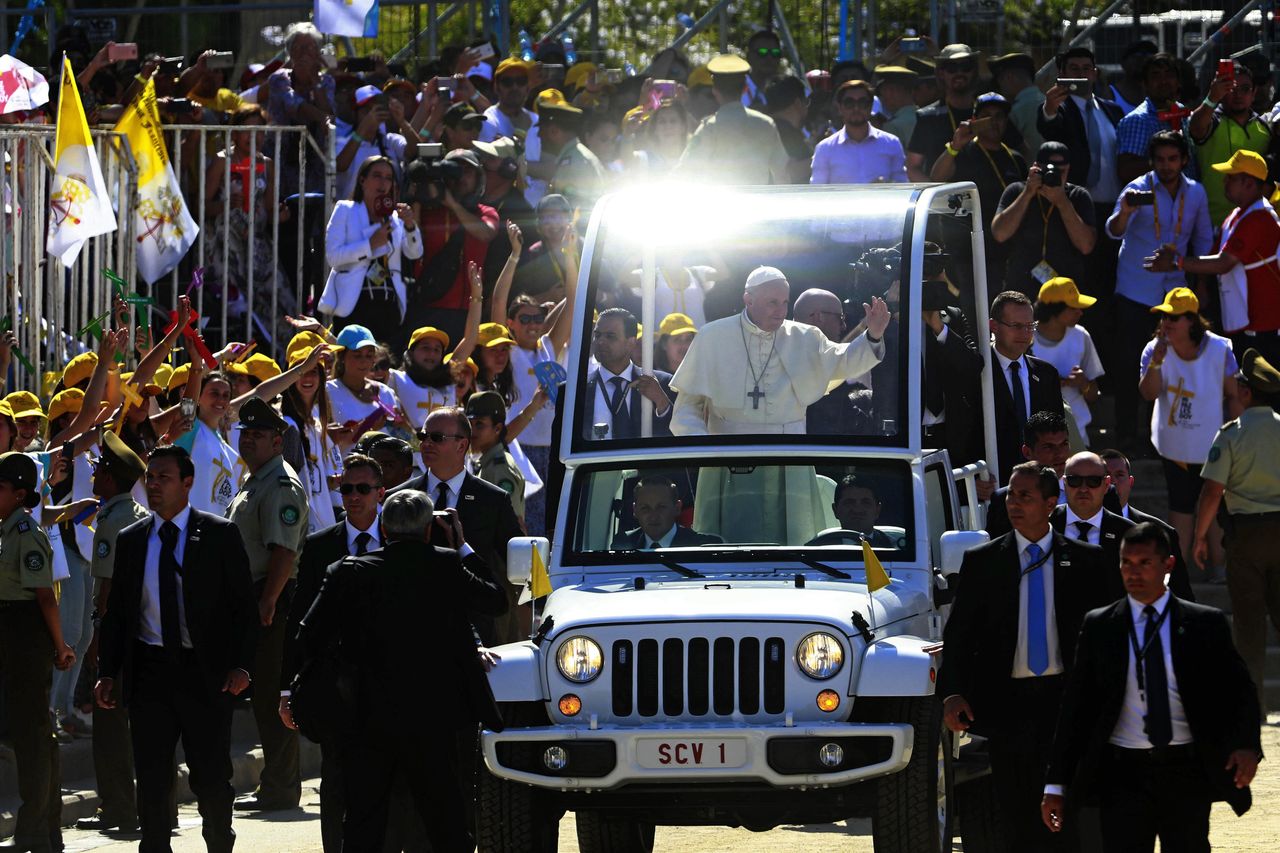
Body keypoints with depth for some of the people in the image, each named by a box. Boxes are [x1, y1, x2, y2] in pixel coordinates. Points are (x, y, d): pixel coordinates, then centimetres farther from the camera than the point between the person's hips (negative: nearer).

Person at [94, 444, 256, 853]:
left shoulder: (219, 535, 0)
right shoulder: (131, 540, 9)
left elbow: (244, 605, -1)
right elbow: (116, 612, 12)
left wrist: (240, 666, -11)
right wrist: (107, 673, 3)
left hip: (204, 671, -3)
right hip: (148, 671, 3)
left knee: (212, 778, 1)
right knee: (151, 780, 3)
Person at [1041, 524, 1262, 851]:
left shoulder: (1205, 624, 4)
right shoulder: (1098, 627, 5)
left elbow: (1239, 689, 5)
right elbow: (1074, 706, 7)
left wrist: (1246, 744, -15)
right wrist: (1056, 784, 2)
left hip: (1188, 774, 0)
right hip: (1124, 772, 0)